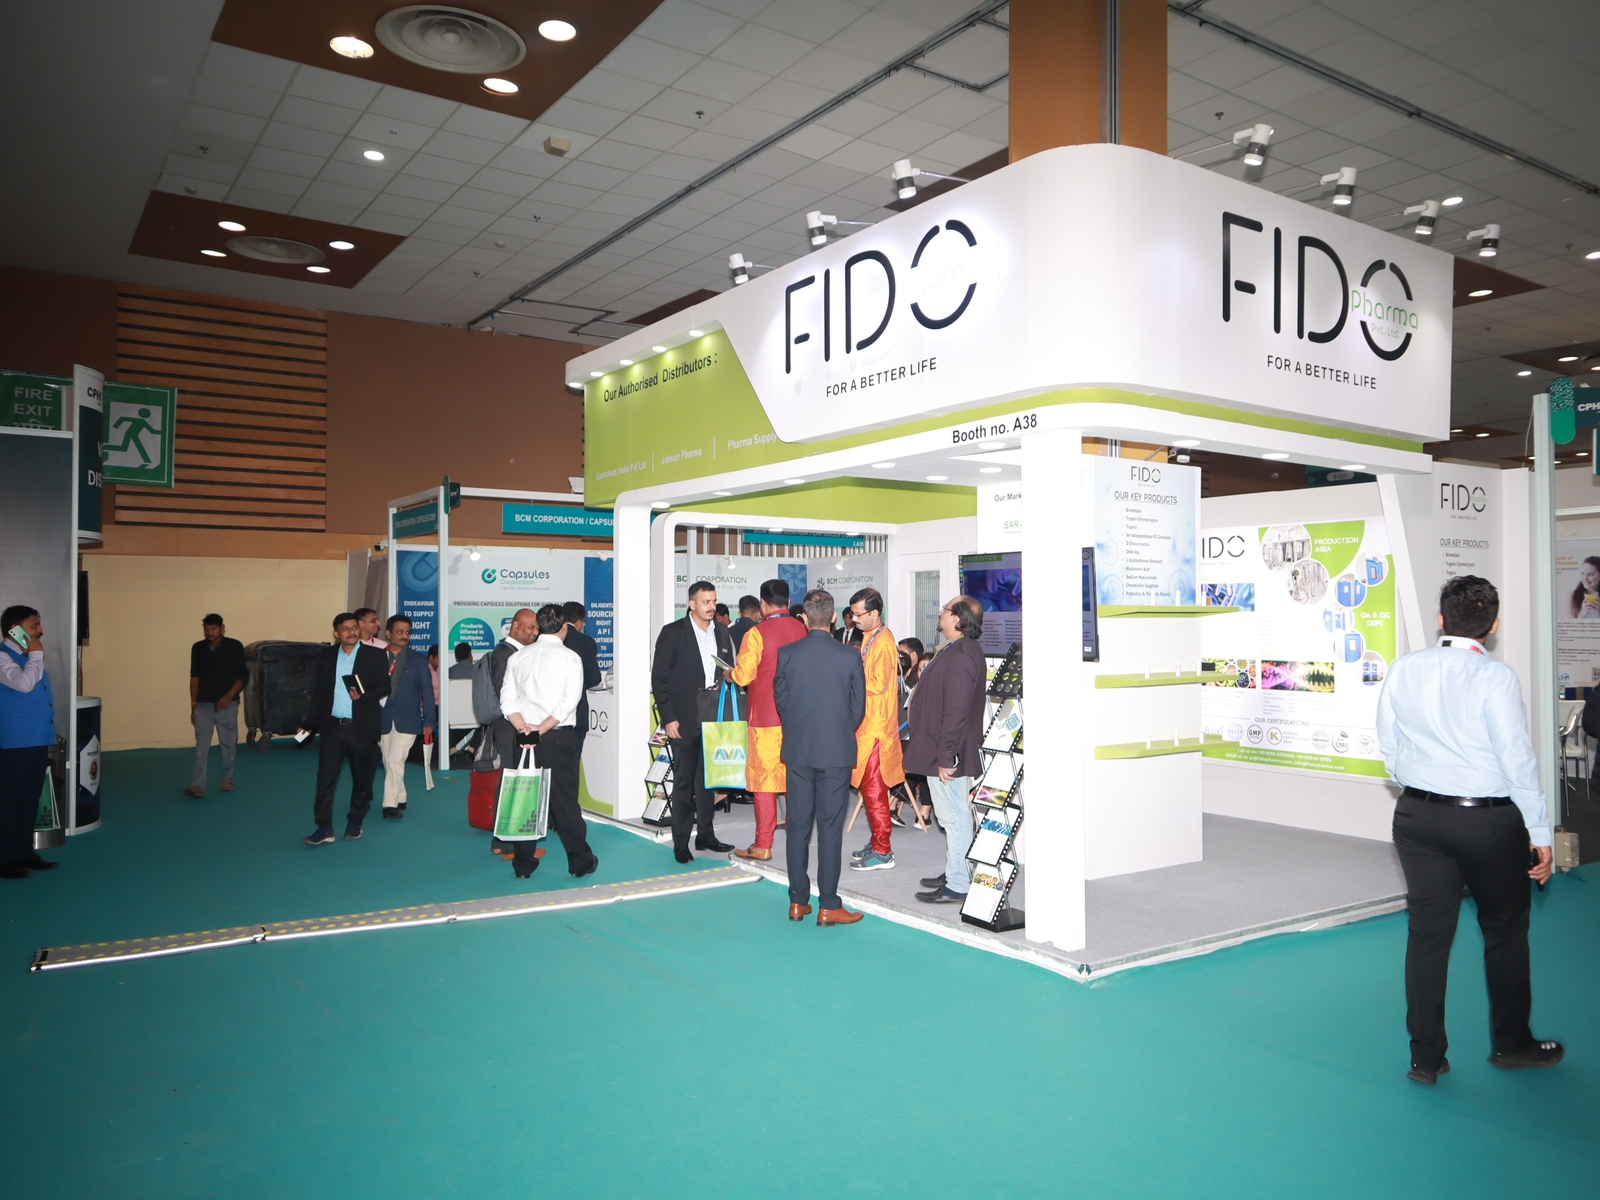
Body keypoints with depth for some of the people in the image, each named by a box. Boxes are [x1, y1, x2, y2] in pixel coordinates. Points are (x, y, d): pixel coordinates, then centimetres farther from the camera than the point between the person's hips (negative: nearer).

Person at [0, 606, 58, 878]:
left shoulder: (29, 656, 16)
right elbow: (24, 684, -28)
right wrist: (36, 655, -15)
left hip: (37, 740, 8)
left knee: (30, 800, 13)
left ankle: (24, 852, 21)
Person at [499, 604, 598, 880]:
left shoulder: (519, 656, 7)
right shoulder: (570, 658, -6)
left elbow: (507, 699, 0)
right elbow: (569, 703, -15)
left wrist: (524, 728, -6)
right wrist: (542, 730, -13)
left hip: (525, 737, 4)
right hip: (559, 736, -4)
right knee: (565, 798, 2)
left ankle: (523, 864, 14)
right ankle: (580, 862, 9)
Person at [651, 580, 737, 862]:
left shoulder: (722, 633, 12)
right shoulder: (672, 632, -3)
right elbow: (659, 677, -4)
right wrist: (668, 718, -10)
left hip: (714, 714, 5)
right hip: (685, 717, -4)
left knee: (708, 775, 11)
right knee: (684, 778, -1)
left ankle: (705, 834, 22)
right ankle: (680, 843, 7)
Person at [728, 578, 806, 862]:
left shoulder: (757, 633, -12)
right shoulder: (802, 630, 1)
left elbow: (743, 676, -14)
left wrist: (729, 674, 7)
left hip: (766, 716, -5)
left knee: (763, 776, 1)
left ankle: (763, 844, 3)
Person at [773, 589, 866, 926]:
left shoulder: (786, 654, -4)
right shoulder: (850, 656, -7)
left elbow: (780, 699, 5)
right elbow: (859, 706, 0)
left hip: (798, 750, 2)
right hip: (837, 752, -2)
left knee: (798, 825, 10)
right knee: (830, 827, 2)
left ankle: (798, 901, 16)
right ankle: (828, 906, 5)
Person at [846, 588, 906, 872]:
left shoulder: (883, 643, -16)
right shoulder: (868, 637, 14)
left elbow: (878, 685, -21)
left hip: (877, 725, -10)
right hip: (866, 723, 10)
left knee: (873, 788, -5)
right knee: (870, 787, 14)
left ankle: (883, 852, 2)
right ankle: (878, 843, 22)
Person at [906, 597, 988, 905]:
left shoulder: (961, 656, -22)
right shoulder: (958, 651, 13)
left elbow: (956, 712, -26)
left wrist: (946, 756, -24)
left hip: (948, 756, -11)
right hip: (941, 752, 11)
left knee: (954, 818, -3)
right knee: (953, 817, 18)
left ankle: (958, 886, 5)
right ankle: (953, 873, 29)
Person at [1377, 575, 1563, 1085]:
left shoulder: (1404, 671, -1)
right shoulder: (1494, 677, -16)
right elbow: (1518, 759, -14)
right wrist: (1540, 832, -6)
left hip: (1418, 815, 4)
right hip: (1489, 821, -4)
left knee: (1426, 932, 10)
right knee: (1505, 931, 17)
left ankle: (1426, 1057, 17)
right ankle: (1512, 1043, 34)